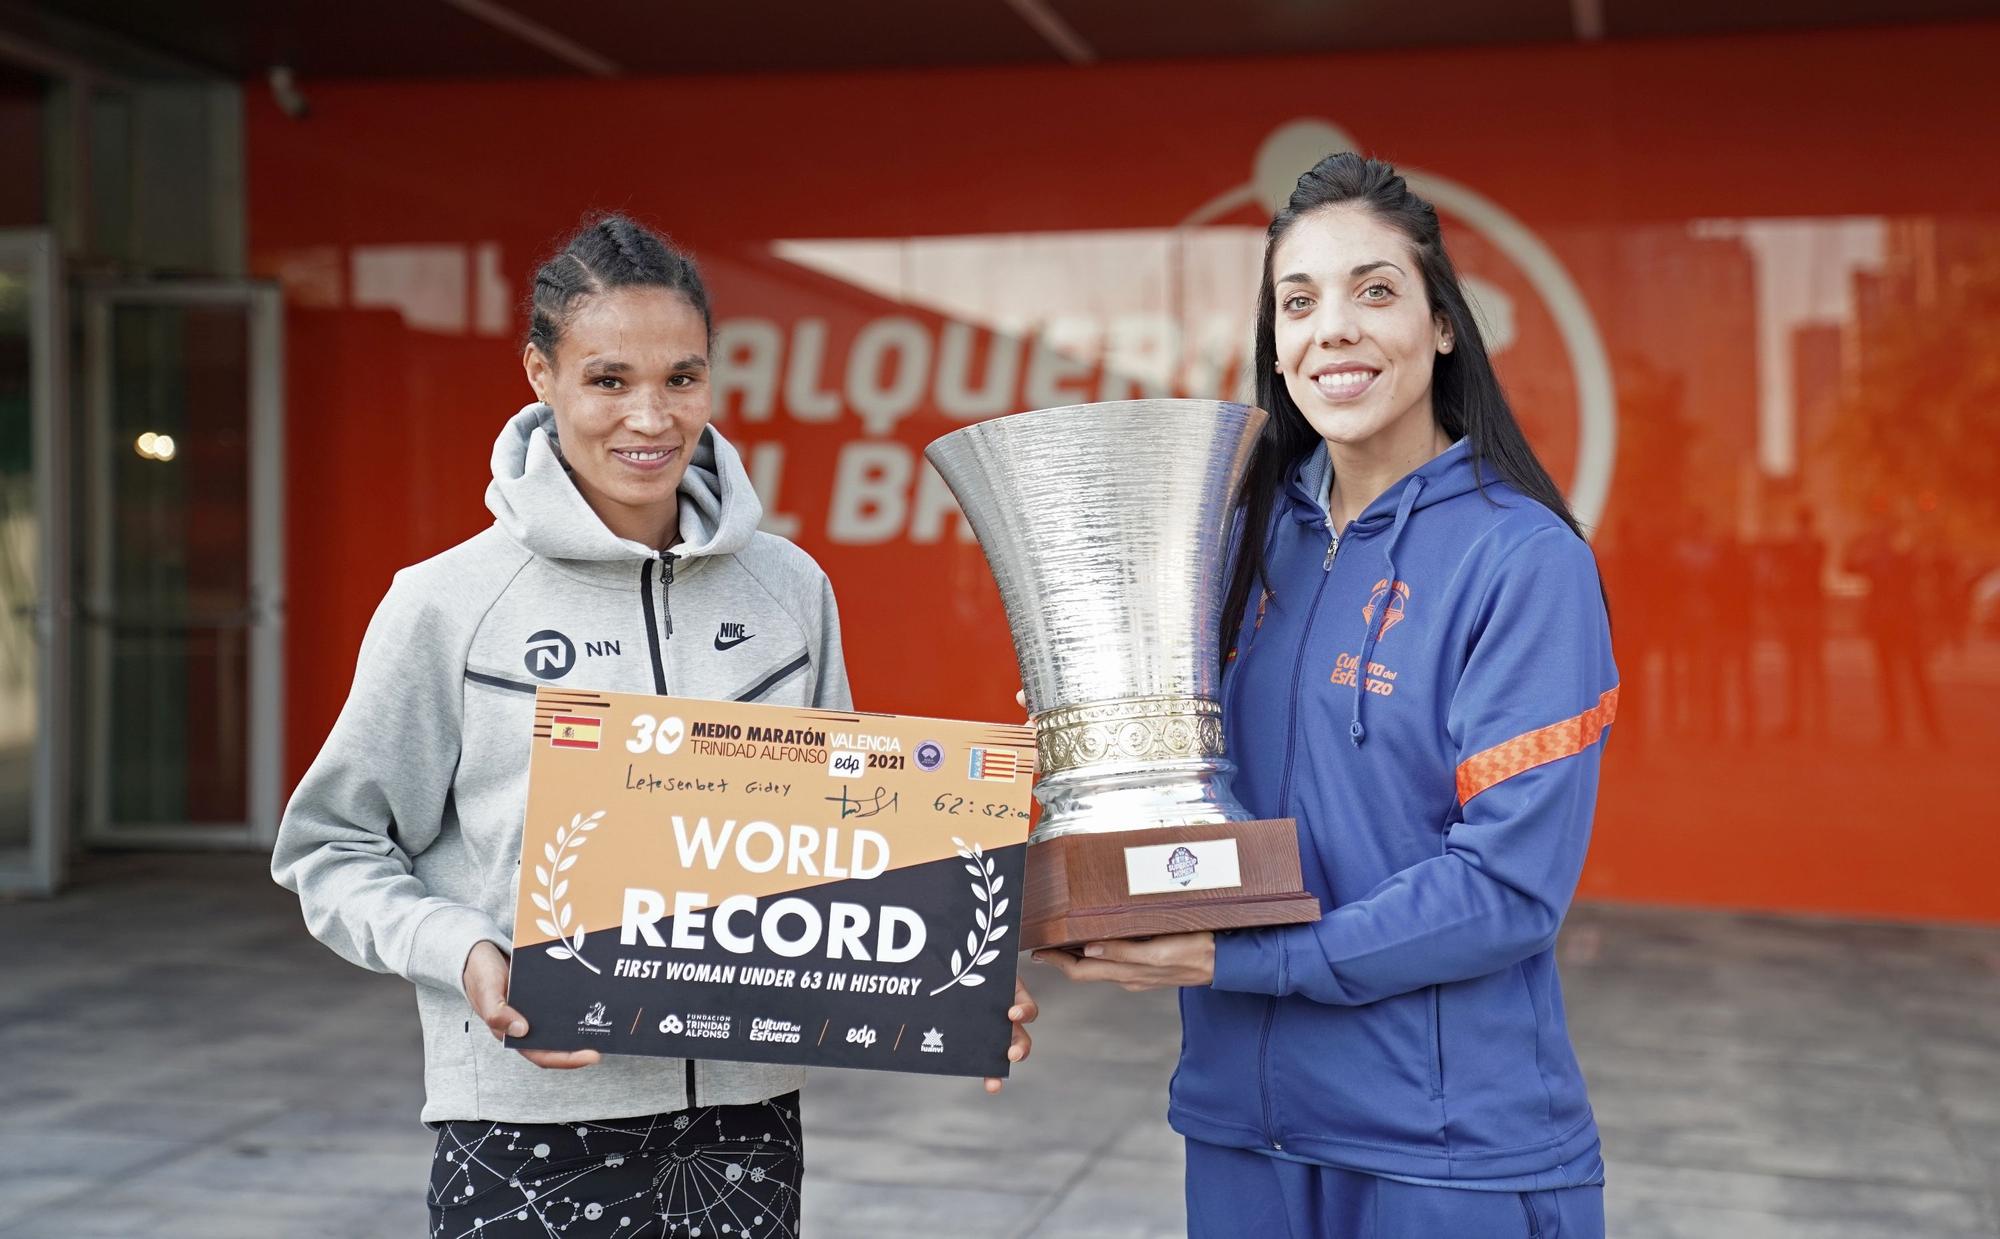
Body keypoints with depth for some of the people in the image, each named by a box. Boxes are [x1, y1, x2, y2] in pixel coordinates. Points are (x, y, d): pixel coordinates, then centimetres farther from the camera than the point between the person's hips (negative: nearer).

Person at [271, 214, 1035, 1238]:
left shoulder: (789, 588, 5)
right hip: (532, 1128, -3)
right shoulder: (448, 606, -5)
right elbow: (334, 849, 0)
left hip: (746, 1114, 3)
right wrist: (465, 954, -17)